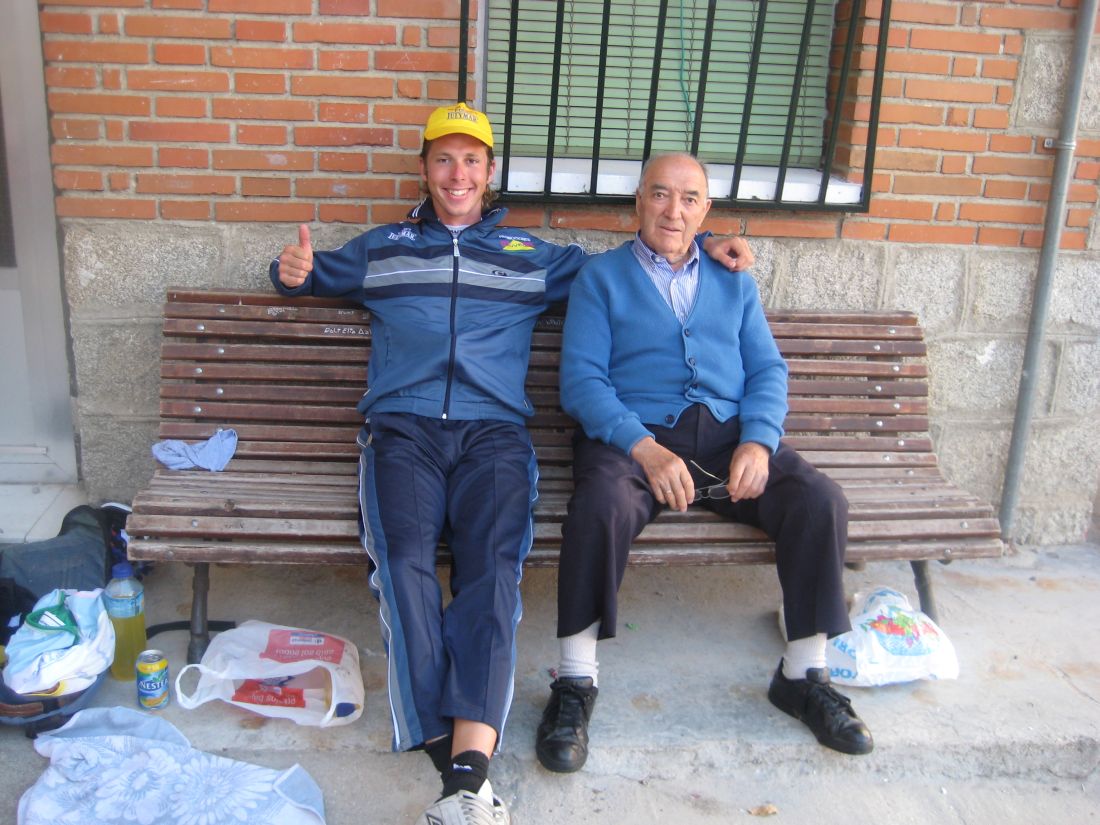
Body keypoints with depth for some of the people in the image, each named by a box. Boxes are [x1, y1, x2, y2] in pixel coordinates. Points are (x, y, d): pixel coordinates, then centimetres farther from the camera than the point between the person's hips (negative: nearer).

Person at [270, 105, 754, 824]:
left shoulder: (531, 255, 25)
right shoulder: (381, 248, 27)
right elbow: (311, 273, 36)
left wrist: (702, 245, 19)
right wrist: (292, 271, 11)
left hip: (494, 433, 0)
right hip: (403, 430, 1)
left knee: (494, 564, -29)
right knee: (404, 558, -30)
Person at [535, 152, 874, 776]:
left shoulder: (734, 280, 23)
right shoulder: (602, 276, 11)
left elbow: (768, 369, 14)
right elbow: (581, 379, -1)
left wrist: (758, 440, -8)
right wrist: (644, 448, -17)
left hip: (728, 432, 4)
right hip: (632, 434, -3)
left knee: (821, 501, -21)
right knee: (602, 506, -36)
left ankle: (804, 675, -2)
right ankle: (577, 684, -19)